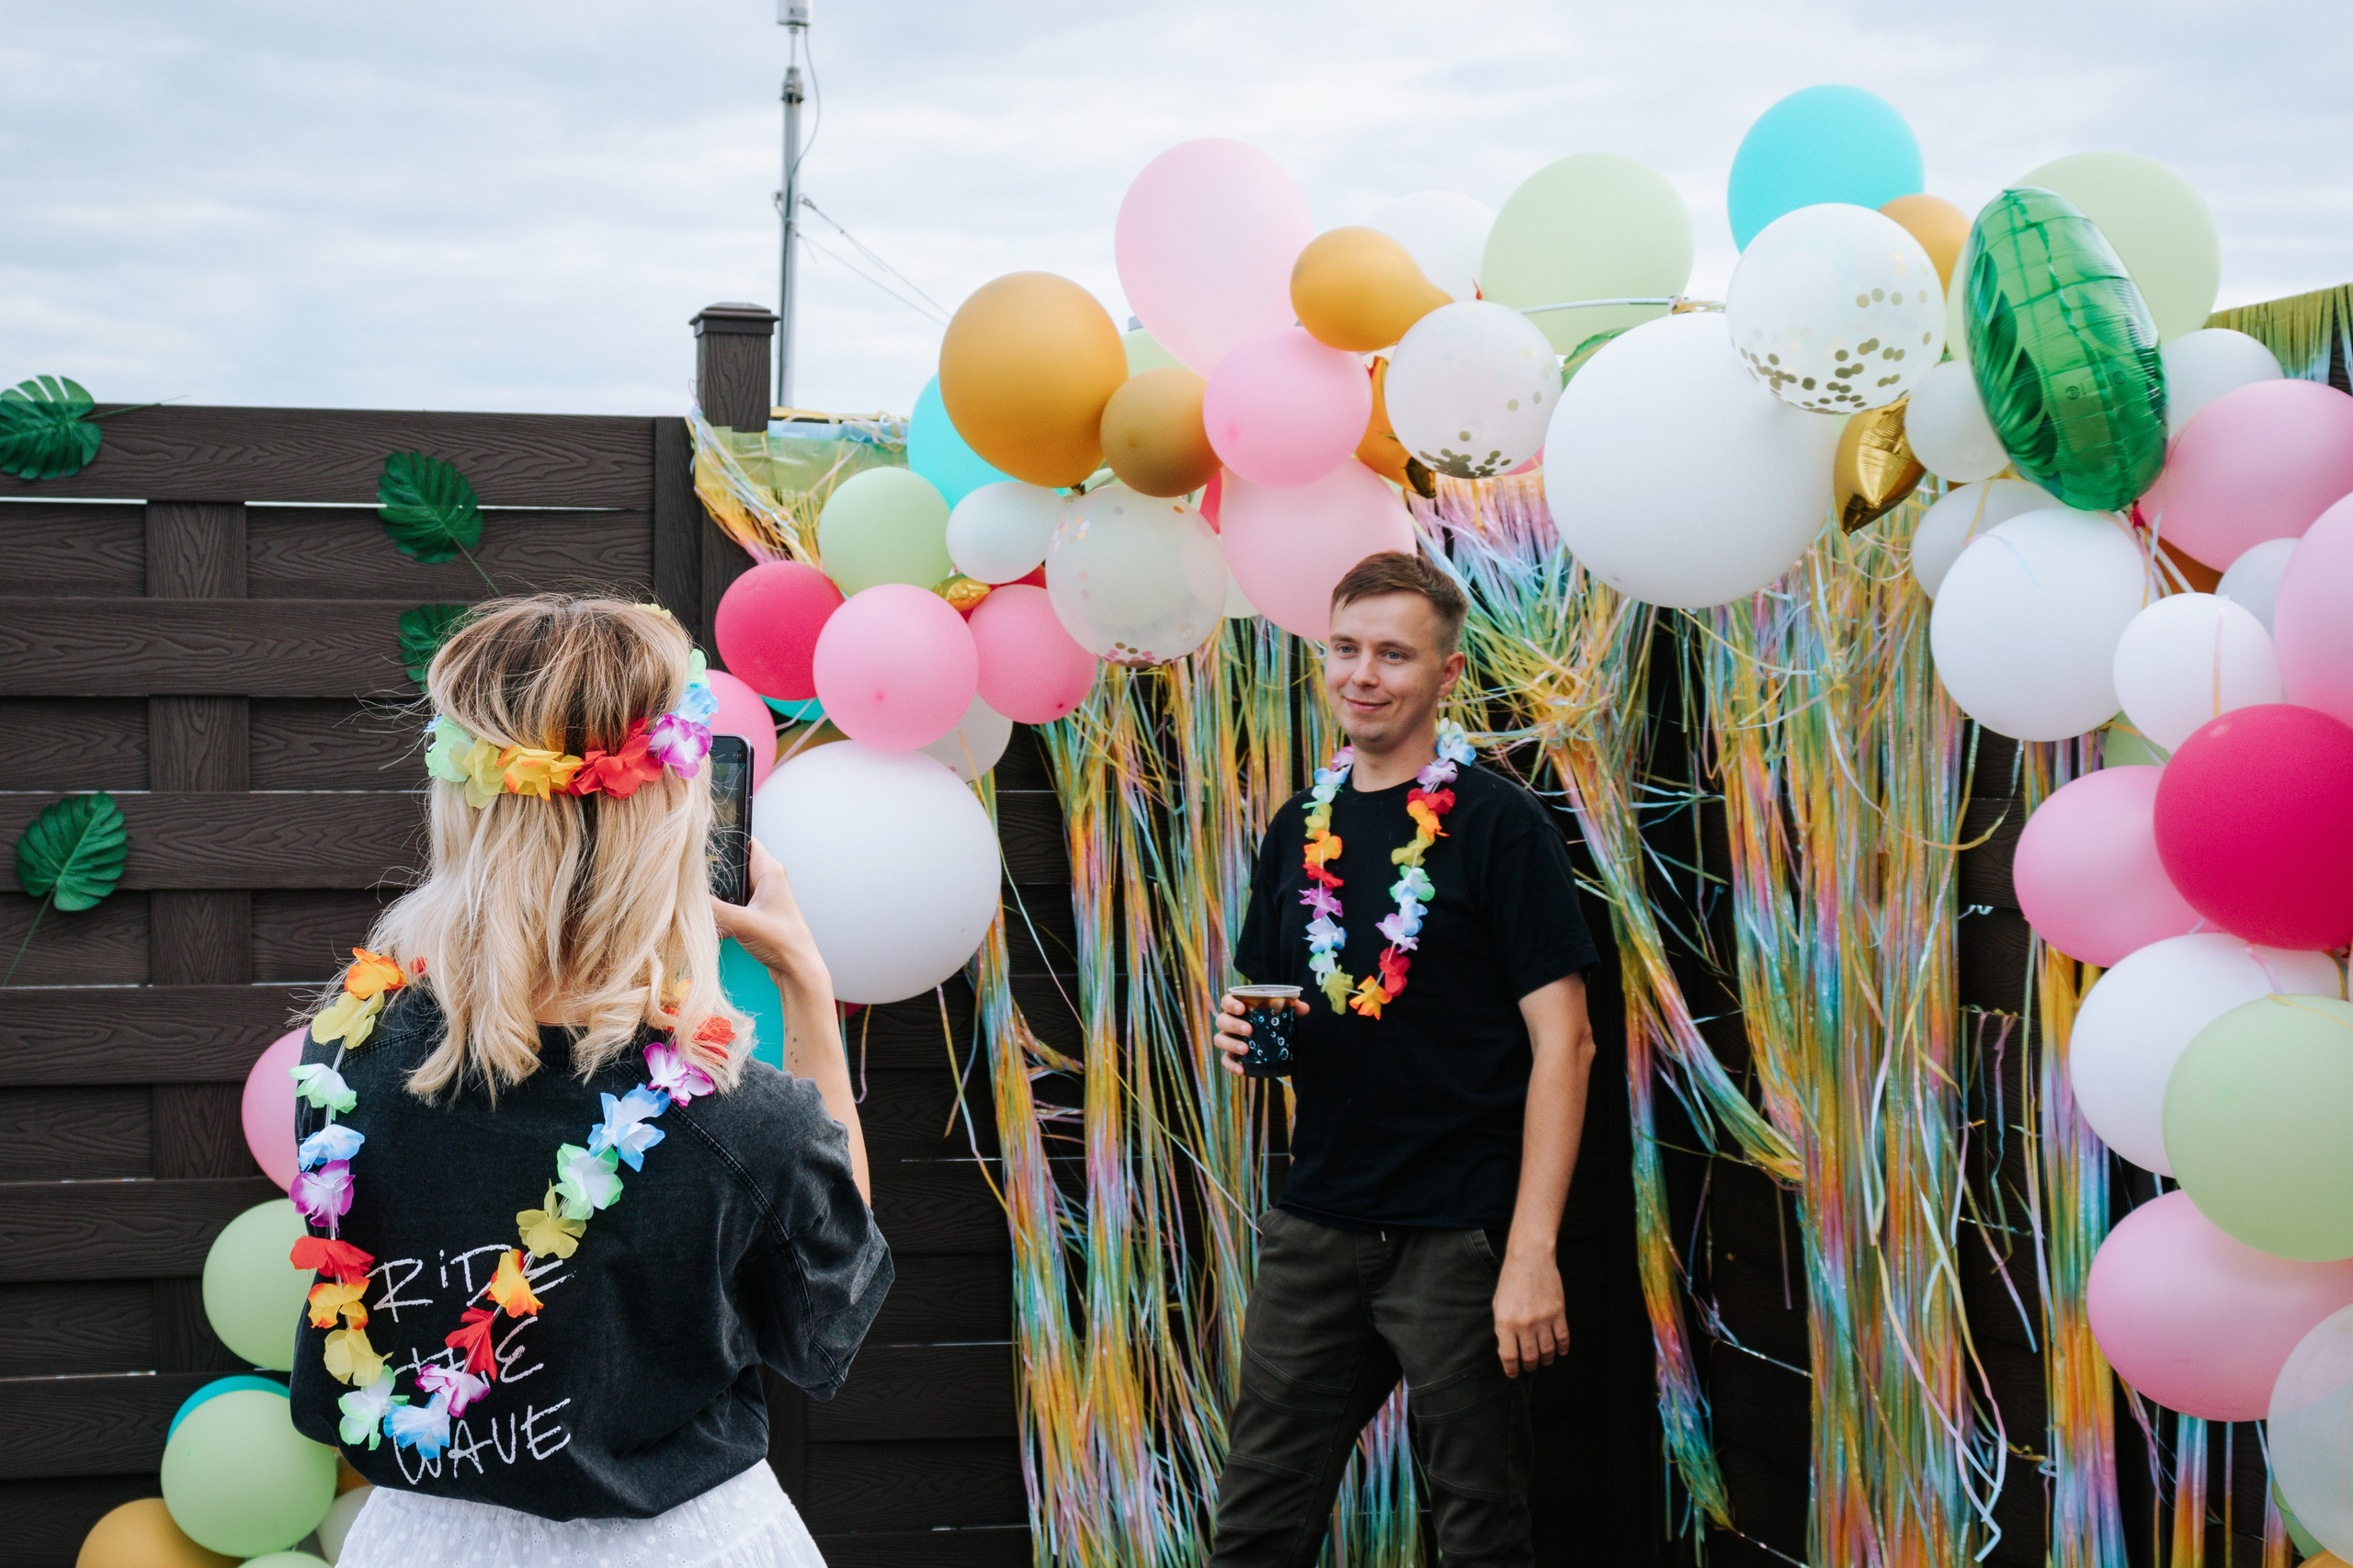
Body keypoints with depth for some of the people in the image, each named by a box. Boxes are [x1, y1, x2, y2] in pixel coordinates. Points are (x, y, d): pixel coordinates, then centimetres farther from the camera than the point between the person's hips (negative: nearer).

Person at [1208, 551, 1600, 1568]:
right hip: (1315, 1221, 5)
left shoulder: (1497, 825, -7)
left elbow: (1562, 1043, -11)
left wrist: (1532, 1252, -17)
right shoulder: (1301, 829, 11)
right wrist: (1247, 1035, -4)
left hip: (1461, 1235, -5)